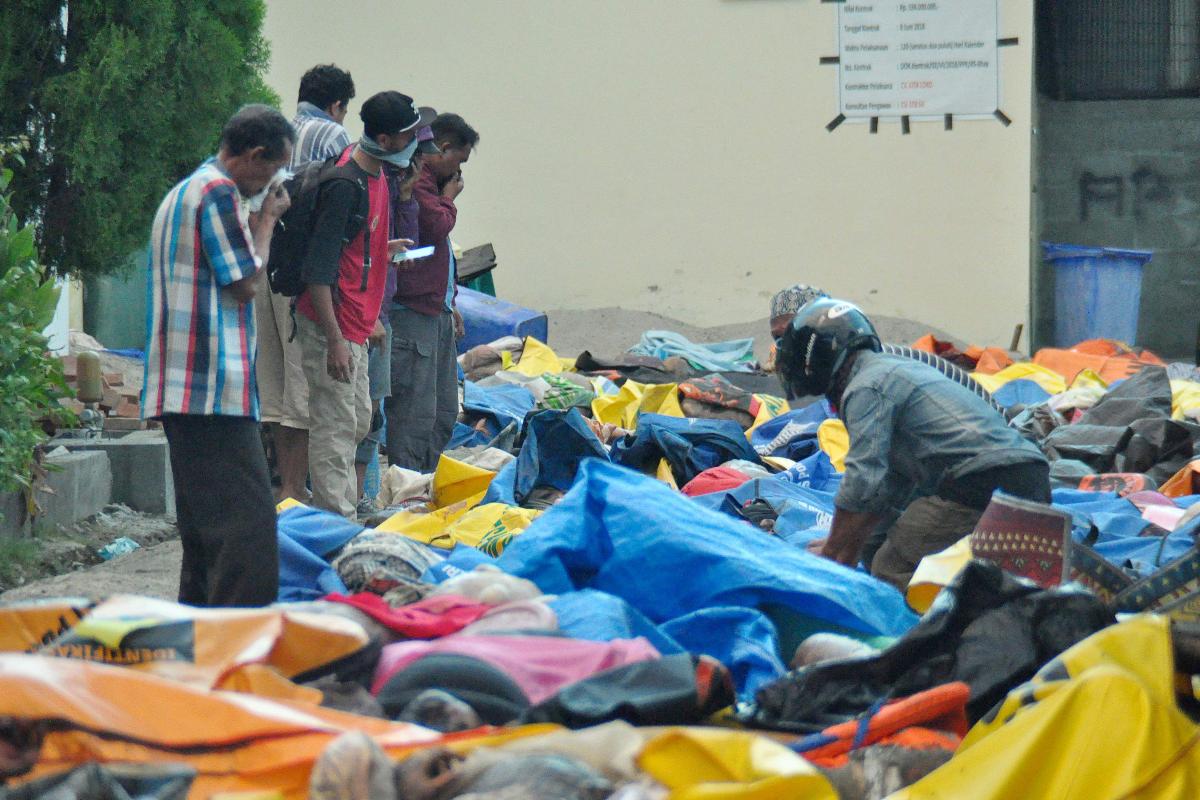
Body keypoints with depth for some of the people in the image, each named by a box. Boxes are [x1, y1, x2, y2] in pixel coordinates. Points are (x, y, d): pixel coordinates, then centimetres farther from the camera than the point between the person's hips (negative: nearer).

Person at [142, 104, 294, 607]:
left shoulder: (180, 194, 22)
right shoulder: (219, 192, -10)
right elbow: (245, 283, -11)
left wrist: (256, 218, 18)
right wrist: (267, 219, 2)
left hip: (178, 391, 11)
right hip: (217, 388, -11)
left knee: (203, 525, 14)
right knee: (248, 525, -14)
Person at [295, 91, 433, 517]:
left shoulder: (374, 174, 10)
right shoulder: (346, 185, -21)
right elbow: (318, 269, -23)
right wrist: (335, 340, -25)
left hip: (354, 325, 10)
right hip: (331, 326, -10)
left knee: (358, 421, 16)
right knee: (336, 428, -7)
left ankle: (344, 515, 24)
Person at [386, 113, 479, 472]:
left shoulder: (430, 181, 23)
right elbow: (436, 226, -21)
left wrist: (450, 304, 31)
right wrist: (449, 199, -1)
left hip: (436, 312, 11)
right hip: (413, 312, -11)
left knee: (445, 411, 13)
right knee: (416, 412, -10)